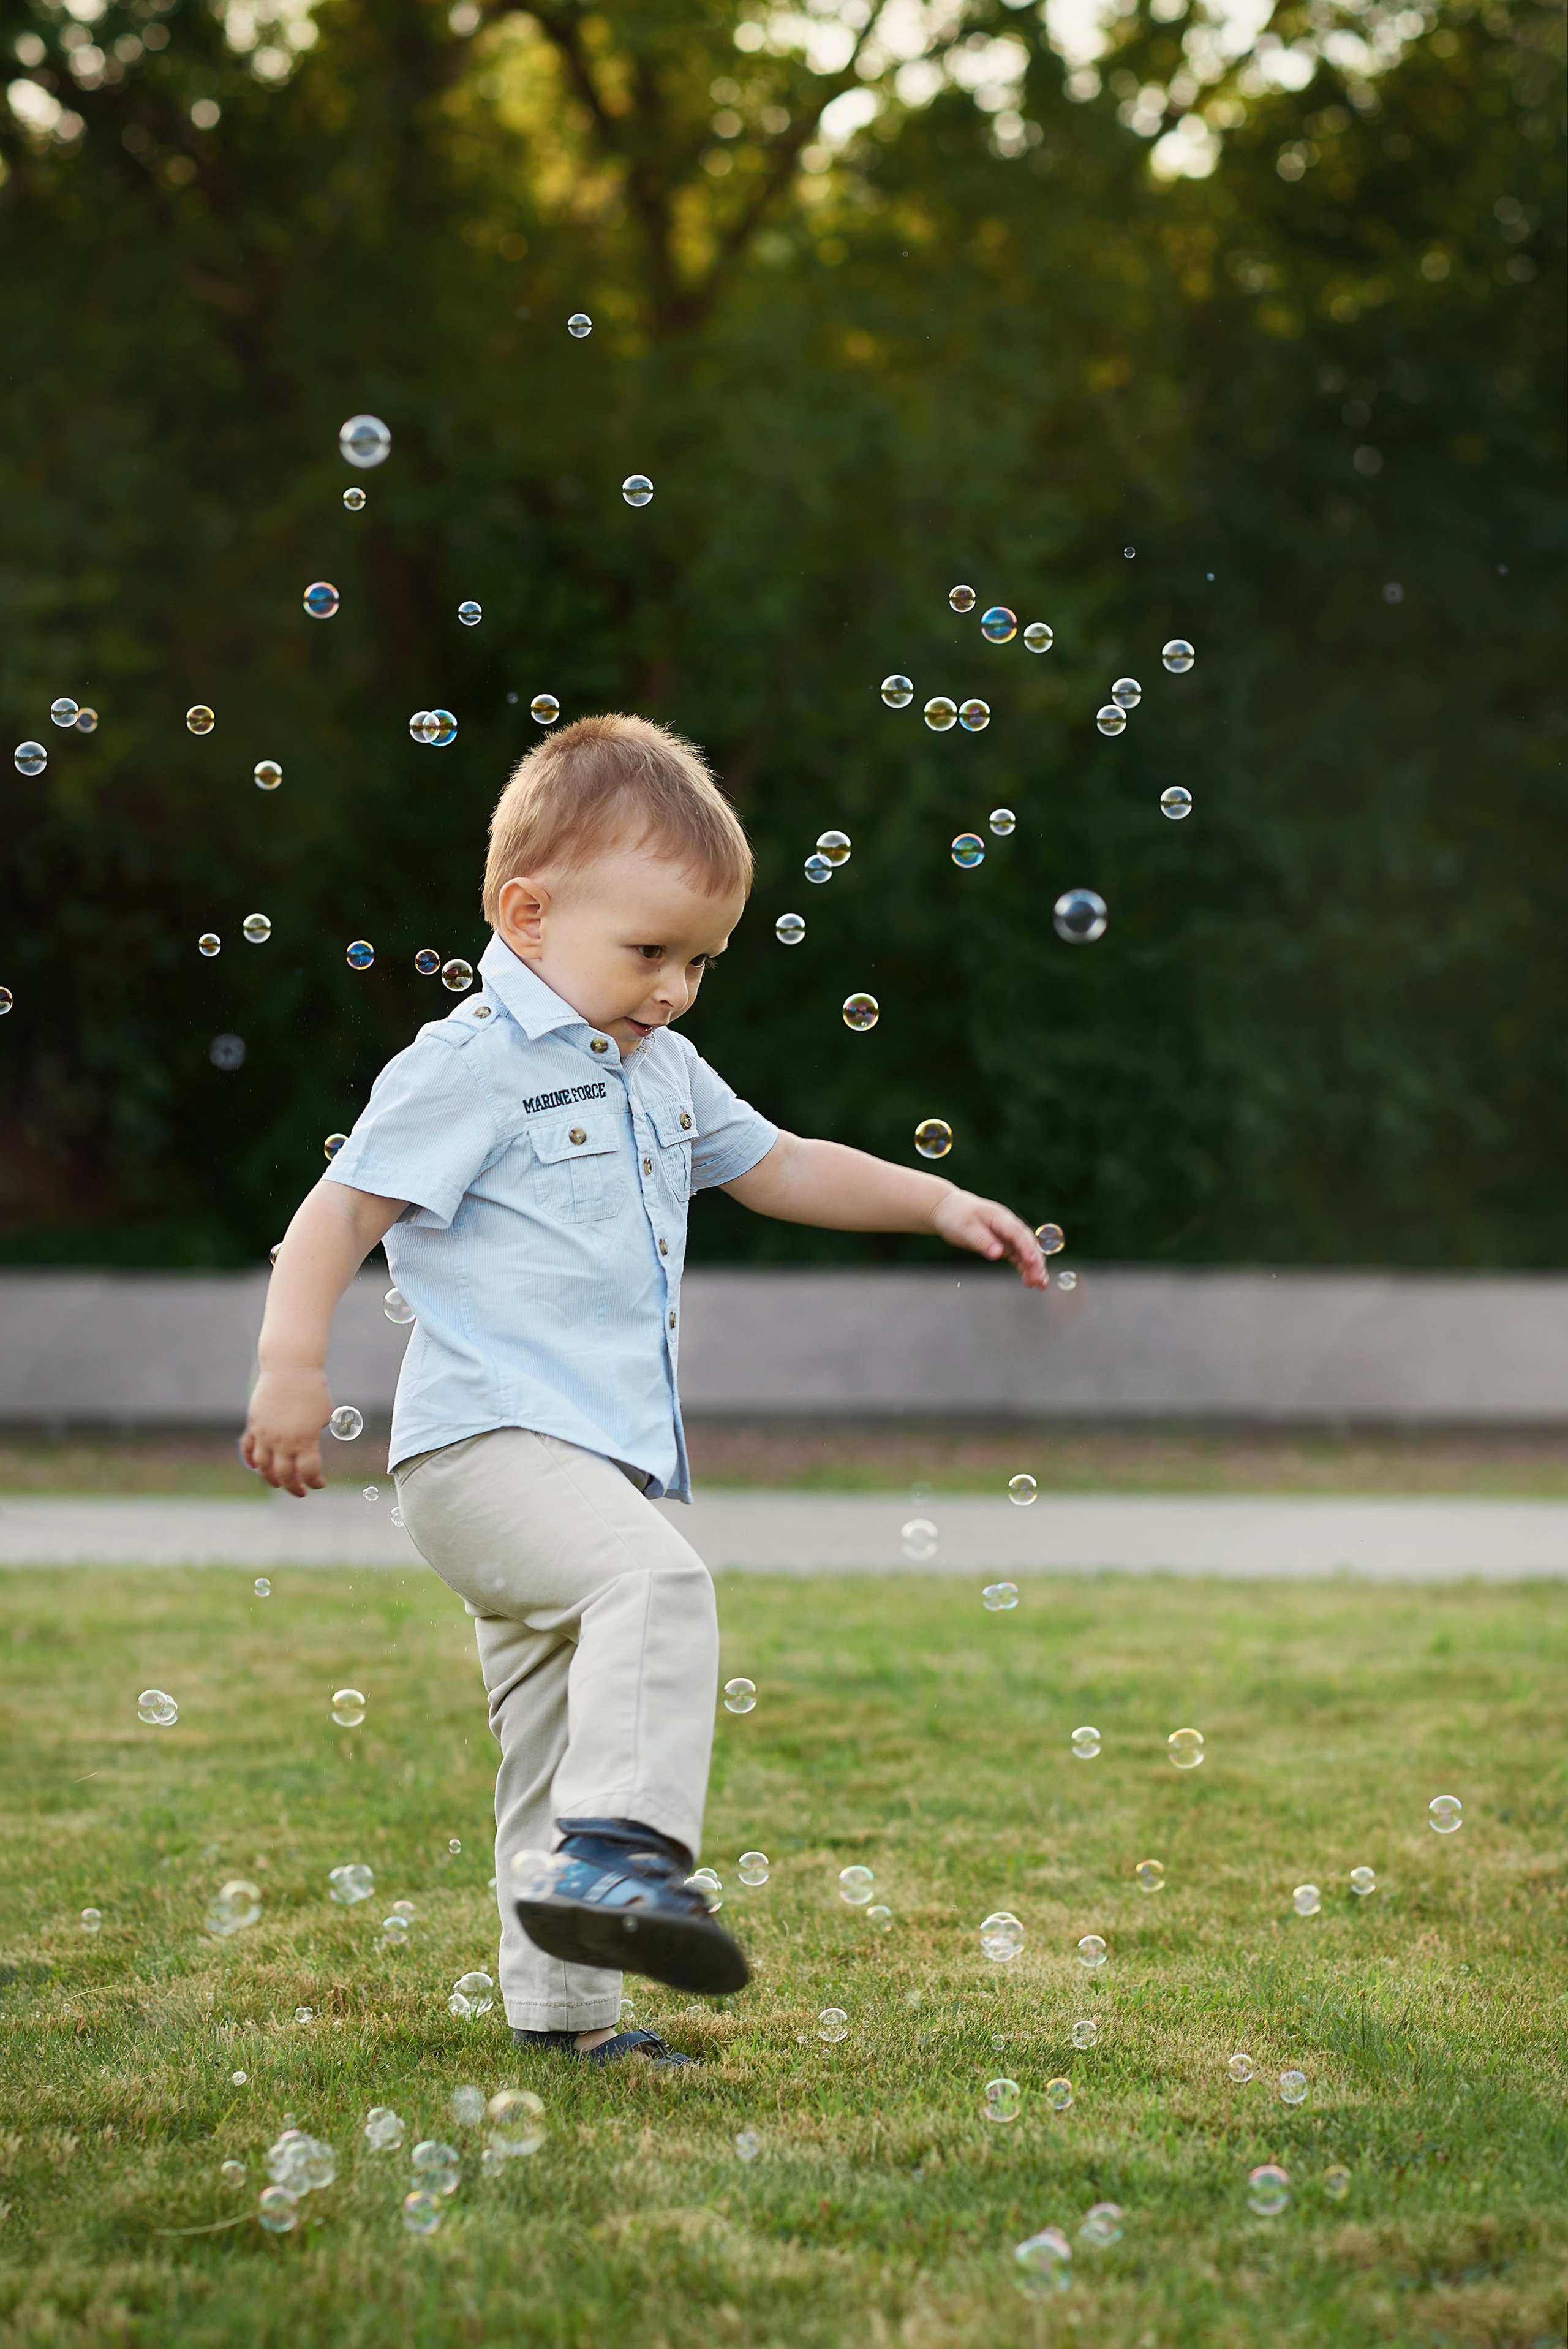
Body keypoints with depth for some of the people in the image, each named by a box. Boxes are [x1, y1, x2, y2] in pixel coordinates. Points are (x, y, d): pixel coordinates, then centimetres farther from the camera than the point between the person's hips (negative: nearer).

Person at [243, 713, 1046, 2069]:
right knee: (658, 1585, -33)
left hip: (599, 1460, 9)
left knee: (561, 1737, 12)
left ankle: (563, 2008, 18)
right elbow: (342, 1211, -11)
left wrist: (938, 1203, 22)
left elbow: (778, 1168, 31)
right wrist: (292, 1369, -22)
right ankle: (616, 1849, -38)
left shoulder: (661, 1072, 18)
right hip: (487, 1443, -9)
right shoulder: (471, 1068, -8)